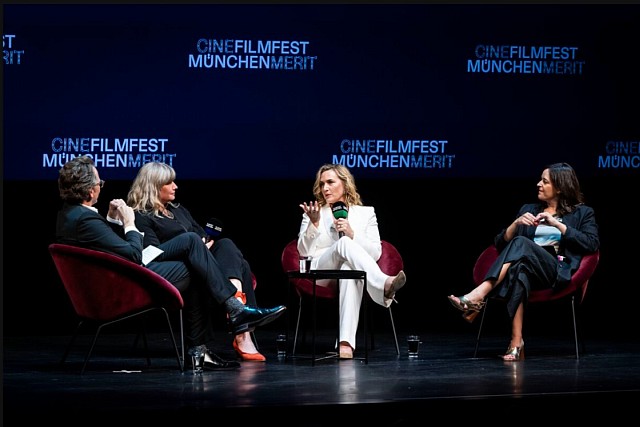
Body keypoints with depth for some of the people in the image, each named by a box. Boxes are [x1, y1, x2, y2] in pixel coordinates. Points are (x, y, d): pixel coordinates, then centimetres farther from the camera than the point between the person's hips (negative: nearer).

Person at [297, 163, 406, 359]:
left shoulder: (365, 212, 17)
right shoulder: (314, 213, 18)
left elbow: (376, 253, 9)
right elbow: (304, 251, 7)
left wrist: (353, 234, -6)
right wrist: (314, 224, -9)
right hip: (320, 271, 0)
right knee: (344, 244, -34)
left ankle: (346, 343, -55)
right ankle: (384, 284, -58)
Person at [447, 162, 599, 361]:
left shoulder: (582, 213, 18)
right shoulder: (528, 209, 28)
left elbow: (592, 244, -1)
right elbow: (500, 244, 21)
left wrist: (557, 224, -4)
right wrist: (516, 224, 2)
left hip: (558, 271, -2)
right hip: (529, 265, 3)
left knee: (521, 243, -35)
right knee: (519, 269, -41)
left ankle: (478, 295, -48)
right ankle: (516, 343, -52)